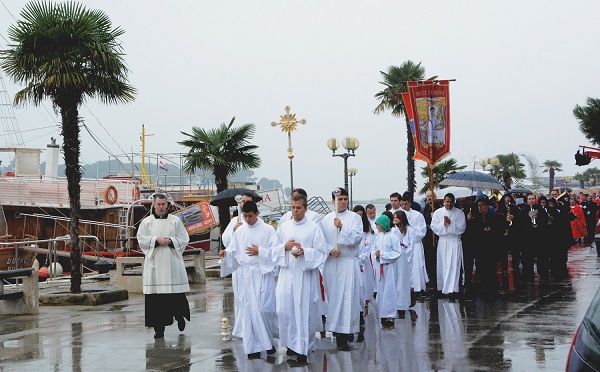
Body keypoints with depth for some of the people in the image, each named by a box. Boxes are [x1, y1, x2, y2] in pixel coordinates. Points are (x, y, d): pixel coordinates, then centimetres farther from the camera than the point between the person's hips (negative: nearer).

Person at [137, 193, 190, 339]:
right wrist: (156, 240, -12)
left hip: (172, 262, 0)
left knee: (176, 293, 0)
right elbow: (141, 240, 1)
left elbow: (184, 239, 5)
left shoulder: (176, 221, 8)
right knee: (155, 297, -4)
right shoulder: (146, 222, 8)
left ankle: (180, 316, 27)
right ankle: (159, 328, 1)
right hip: (154, 263, 0)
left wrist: (170, 241, -10)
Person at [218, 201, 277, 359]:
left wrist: (260, 251, -12)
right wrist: (226, 253, -10)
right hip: (246, 274, 4)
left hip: (263, 273, -3)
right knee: (249, 310, 2)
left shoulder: (268, 230, -2)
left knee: (264, 308, -7)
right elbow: (233, 250, 10)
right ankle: (254, 346, 8)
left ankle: (267, 340, 14)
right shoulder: (240, 231, 10)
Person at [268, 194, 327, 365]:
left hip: (305, 275, -3)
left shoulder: (314, 228, 0)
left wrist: (304, 252, -17)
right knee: (284, 309, 0)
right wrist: (285, 247, -7)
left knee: (304, 311, -3)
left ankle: (303, 349, 3)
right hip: (286, 274, 3)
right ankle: (292, 343, 18)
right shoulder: (284, 227, 10)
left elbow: (321, 253, -3)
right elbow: (273, 250, 12)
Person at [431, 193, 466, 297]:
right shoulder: (438, 212, 7)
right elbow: (434, 227, 1)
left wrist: (450, 223, -14)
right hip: (442, 241, 2)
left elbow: (462, 228, -5)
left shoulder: (459, 213, 2)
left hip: (454, 242, -2)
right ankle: (442, 287, 17)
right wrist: (443, 223, -14)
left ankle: (452, 289, -12)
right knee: (442, 265, 6)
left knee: (453, 265, -9)